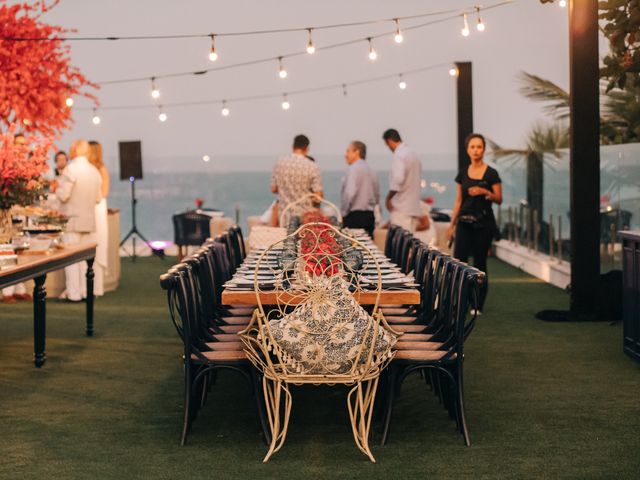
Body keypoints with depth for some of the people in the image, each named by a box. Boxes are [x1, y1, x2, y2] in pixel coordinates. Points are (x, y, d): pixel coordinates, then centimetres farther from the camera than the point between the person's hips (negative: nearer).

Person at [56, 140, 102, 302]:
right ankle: (87, 290, 13)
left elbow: (63, 195, -15)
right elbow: (97, 198, 10)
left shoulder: (71, 169, -14)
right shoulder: (95, 171, 6)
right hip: (89, 220, 6)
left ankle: (74, 293, -1)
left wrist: (56, 190, 5)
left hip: (72, 219, -6)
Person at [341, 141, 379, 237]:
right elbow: (377, 196, 17)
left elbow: (349, 194, -17)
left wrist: (343, 214, -9)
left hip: (355, 216, -8)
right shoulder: (371, 171, 14)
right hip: (370, 216, 8)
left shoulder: (353, 169, -9)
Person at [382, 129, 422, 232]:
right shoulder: (413, 154, 16)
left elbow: (398, 180, -23)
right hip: (414, 207, 9)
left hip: (401, 208, -9)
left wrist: (388, 197, -13)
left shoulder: (399, 155, -12)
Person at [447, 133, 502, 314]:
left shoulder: (491, 174, -3)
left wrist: (485, 192, -20)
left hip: (483, 222, -3)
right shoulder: (463, 174, 8)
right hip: (464, 222, 3)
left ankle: (478, 306, 11)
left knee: (480, 264, 2)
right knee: (458, 261, -7)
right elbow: (459, 200, 13)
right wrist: (452, 224, 10)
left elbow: (499, 199, -2)